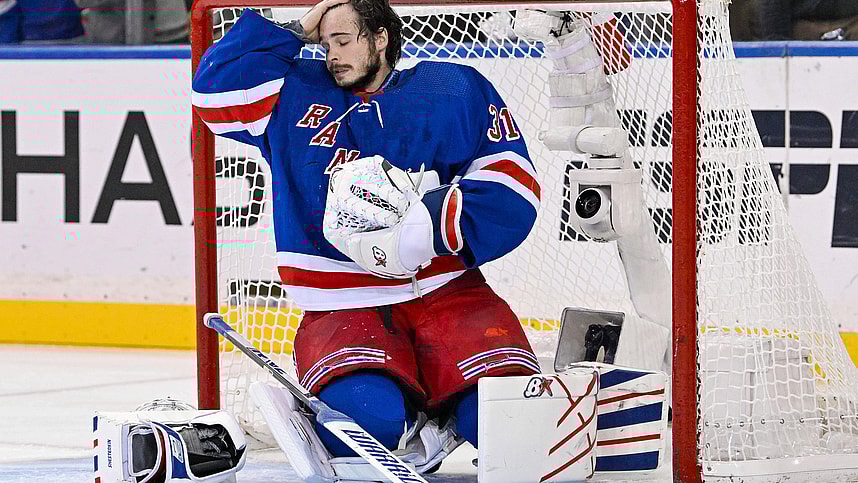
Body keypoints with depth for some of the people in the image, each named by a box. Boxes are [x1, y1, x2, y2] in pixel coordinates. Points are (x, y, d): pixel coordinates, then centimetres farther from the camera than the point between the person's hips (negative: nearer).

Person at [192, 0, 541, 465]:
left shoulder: (454, 91, 6)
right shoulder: (298, 95, 14)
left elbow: (512, 183, -2)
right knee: (364, 413, -32)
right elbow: (217, 89, 2)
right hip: (342, 306, 0)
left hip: (447, 292, 0)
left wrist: (426, 226, -16)